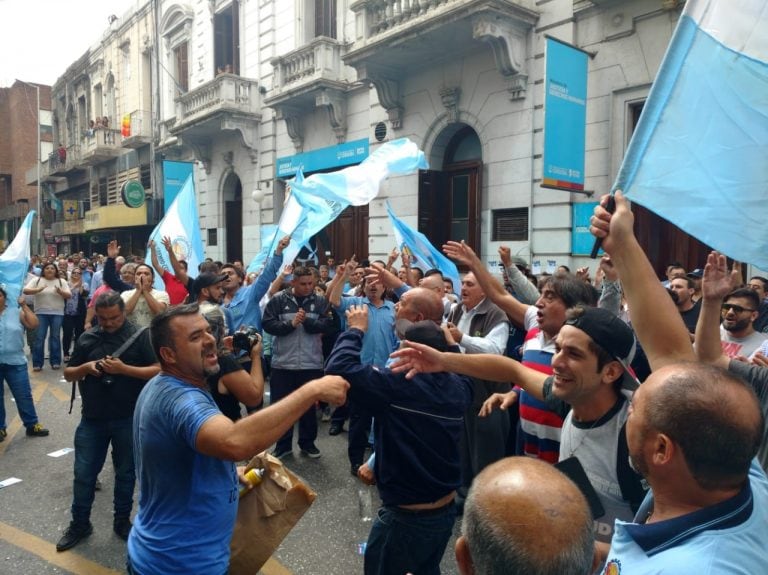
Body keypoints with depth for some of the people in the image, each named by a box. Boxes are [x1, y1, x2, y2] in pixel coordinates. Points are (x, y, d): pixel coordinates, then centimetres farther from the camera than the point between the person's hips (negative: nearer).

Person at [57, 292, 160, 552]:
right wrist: (86, 367, -11)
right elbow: (68, 374, 11)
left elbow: (158, 371, -14)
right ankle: (79, 524, 30)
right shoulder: (87, 338, 5)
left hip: (128, 419, -3)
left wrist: (124, 368, -24)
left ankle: (122, 521, 30)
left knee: (125, 473, 12)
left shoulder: (141, 336, -8)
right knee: (83, 473, 11)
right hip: (92, 418, 3)